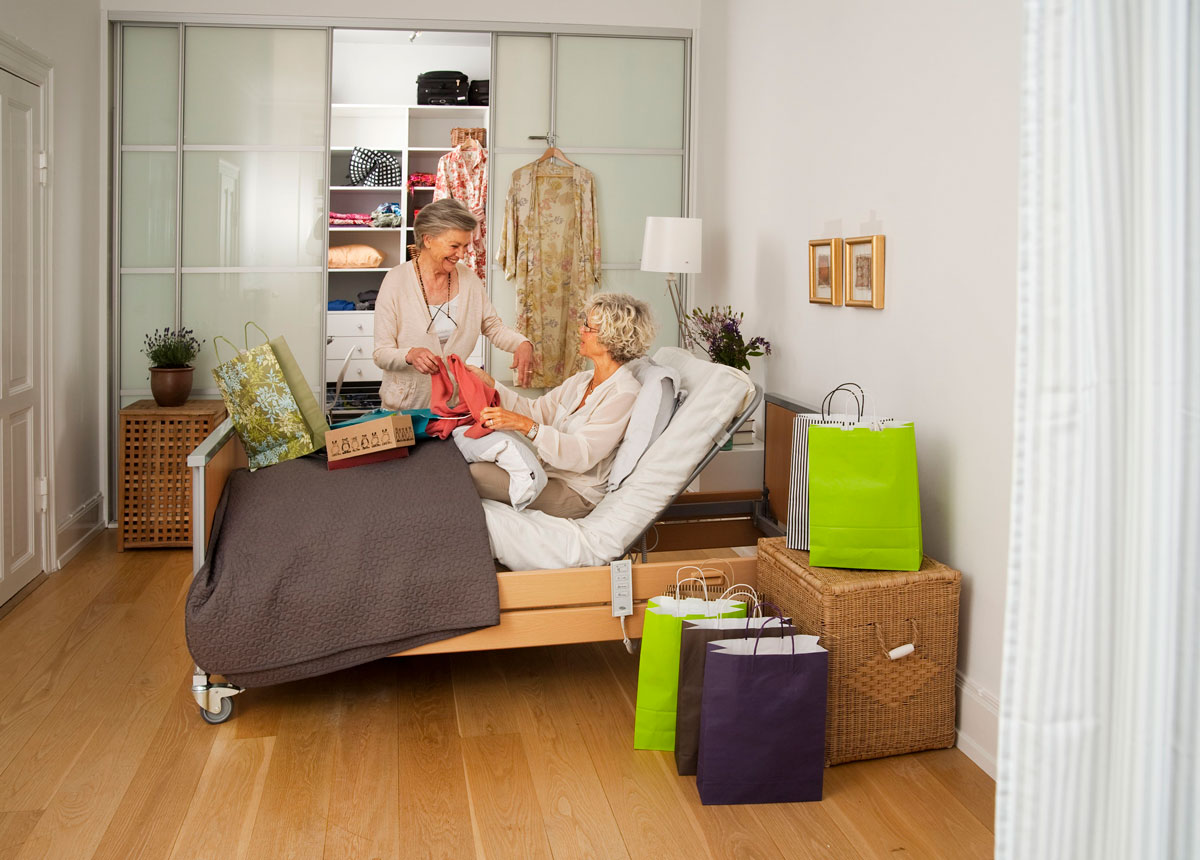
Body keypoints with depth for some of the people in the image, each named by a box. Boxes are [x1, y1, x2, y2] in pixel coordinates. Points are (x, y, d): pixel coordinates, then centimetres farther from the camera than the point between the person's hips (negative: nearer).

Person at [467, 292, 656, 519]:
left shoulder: (624, 394, -16)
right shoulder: (582, 380, 13)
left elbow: (582, 455, -25)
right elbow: (537, 410, 13)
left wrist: (525, 425, -33)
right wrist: (488, 383, 5)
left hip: (576, 494, -8)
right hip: (549, 472, 8)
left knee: (475, 474, -23)